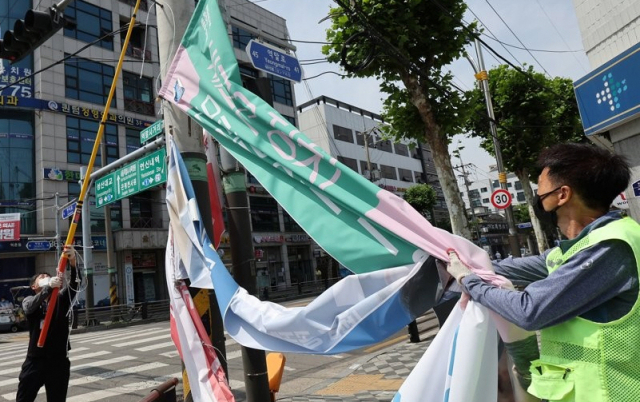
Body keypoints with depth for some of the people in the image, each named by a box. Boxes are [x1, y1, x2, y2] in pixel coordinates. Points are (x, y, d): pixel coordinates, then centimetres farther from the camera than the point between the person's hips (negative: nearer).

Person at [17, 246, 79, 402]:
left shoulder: (61, 298, 3)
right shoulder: (28, 300, 4)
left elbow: (74, 284, -16)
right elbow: (32, 306, -21)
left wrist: (72, 262, -36)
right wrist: (49, 287, -40)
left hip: (59, 360, 0)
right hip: (35, 359, 0)